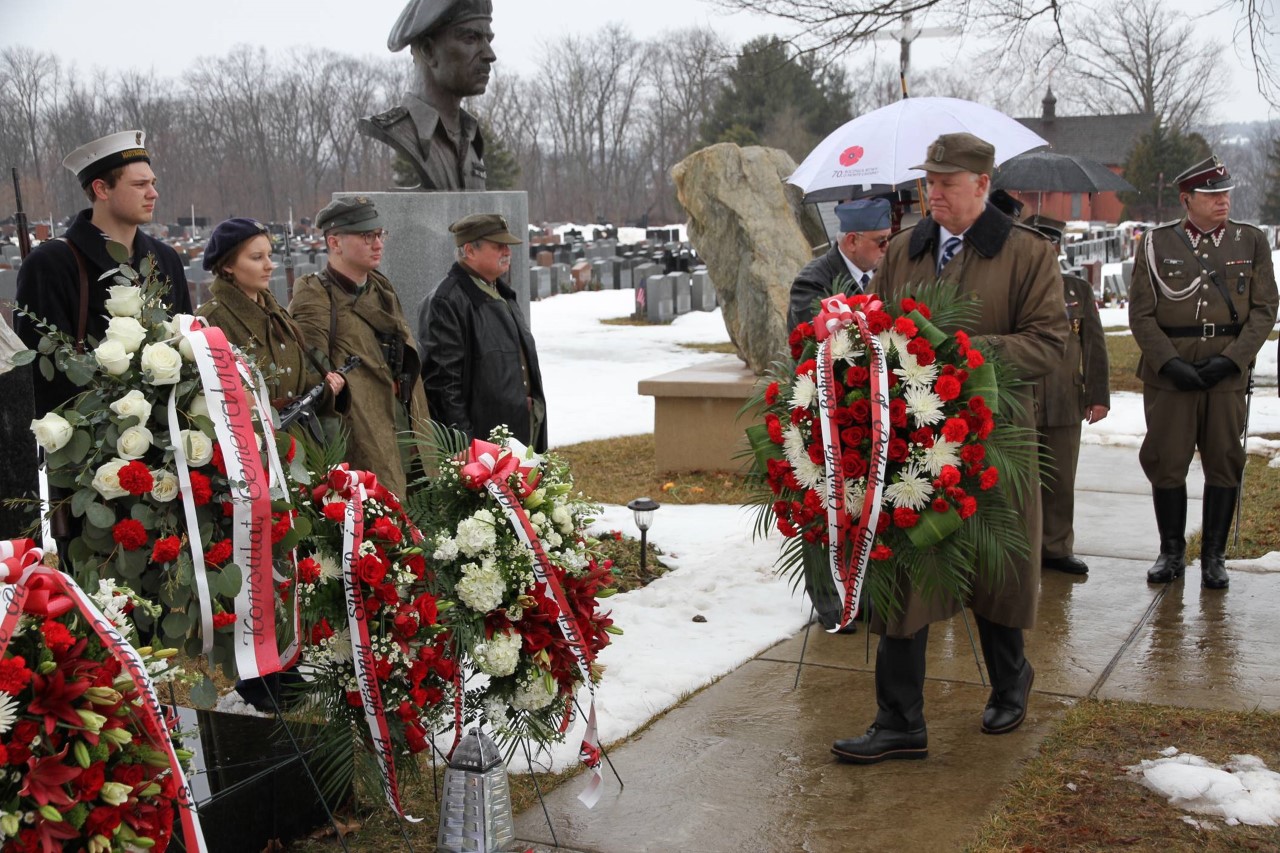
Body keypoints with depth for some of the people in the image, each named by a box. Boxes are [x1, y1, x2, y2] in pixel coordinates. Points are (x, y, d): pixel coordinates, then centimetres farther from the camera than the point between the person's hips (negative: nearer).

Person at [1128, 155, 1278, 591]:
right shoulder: (1155, 243, 3)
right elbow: (1141, 314, 0)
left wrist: (1230, 359, -10)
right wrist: (1170, 363, -12)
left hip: (1227, 374, 1)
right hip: (1168, 375, -1)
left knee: (1224, 464, 4)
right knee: (1166, 464, 2)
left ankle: (1214, 556, 16)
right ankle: (1172, 552, 16)